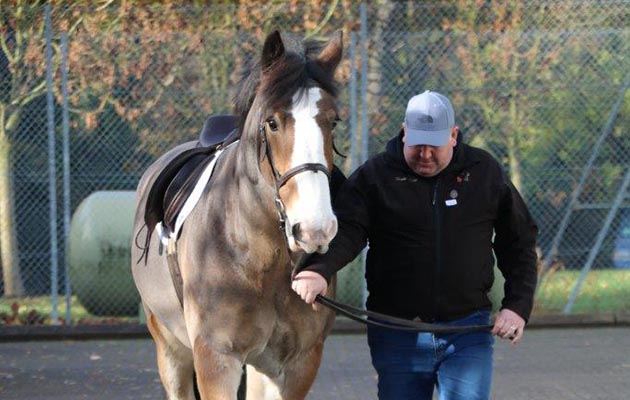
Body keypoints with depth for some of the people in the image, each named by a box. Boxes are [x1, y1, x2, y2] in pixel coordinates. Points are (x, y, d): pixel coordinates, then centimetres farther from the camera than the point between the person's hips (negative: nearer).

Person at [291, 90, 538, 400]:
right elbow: (345, 231, -17)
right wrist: (318, 269, -38)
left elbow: (519, 244, 12)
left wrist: (517, 307, 1)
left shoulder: (485, 173, 4)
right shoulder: (375, 176, -2)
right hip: (397, 337, 0)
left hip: (467, 332, 0)